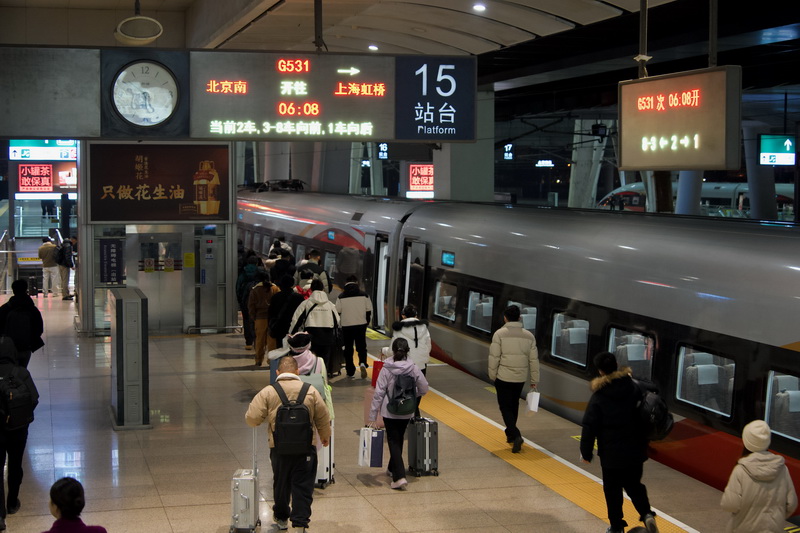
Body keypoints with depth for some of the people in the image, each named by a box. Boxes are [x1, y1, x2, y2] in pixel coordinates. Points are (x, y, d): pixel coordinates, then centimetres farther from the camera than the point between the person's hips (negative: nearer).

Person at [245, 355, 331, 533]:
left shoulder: (267, 392, -6)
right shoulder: (311, 391, -2)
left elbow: (251, 418, -8)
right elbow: (323, 418, 5)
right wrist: (325, 436, 23)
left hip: (279, 448, 1)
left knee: (280, 483, 20)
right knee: (303, 487, 5)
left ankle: (281, 518, 39)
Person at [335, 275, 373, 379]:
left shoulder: (341, 297, -5)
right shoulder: (364, 295, 0)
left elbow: (337, 312, -3)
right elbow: (369, 311, 4)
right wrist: (366, 322, 18)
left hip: (346, 326, -1)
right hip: (361, 325, 1)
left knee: (348, 349, 10)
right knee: (361, 346, 12)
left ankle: (350, 372, 11)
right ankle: (362, 363, -16)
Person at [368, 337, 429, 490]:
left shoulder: (386, 370, -15)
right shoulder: (413, 369, -8)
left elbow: (379, 393, -13)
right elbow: (424, 389, -1)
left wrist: (372, 416, -7)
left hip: (389, 412, -3)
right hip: (406, 413, 3)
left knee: (393, 442, 0)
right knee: (398, 440, 22)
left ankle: (399, 477, -13)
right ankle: (393, 469, 39)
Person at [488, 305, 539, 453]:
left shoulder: (500, 334, -9)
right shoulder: (528, 335, 2)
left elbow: (494, 357, -11)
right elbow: (534, 360, 4)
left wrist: (492, 375, 2)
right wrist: (534, 380, 11)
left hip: (503, 377, -4)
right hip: (521, 378, 4)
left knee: (505, 407, 1)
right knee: (514, 406, 21)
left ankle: (515, 436, -17)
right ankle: (510, 434, 32)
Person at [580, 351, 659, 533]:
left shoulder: (598, 397, -14)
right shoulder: (634, 388, -1)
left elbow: (590, 426, -13)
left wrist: (586, 452, -2)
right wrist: (644, 444, 20)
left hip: (611, 453, -4)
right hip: (635, 450, 4)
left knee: (612, 490, 10)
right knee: (634, 485, 19)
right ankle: (646, 513, -1)